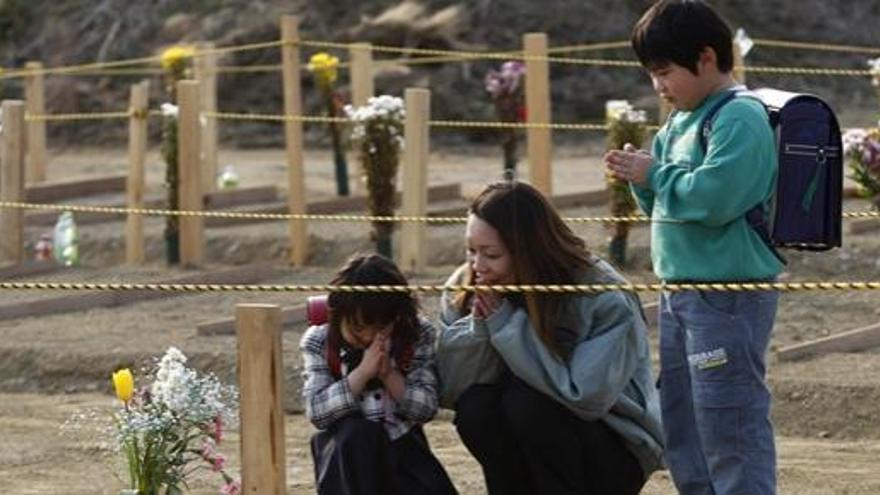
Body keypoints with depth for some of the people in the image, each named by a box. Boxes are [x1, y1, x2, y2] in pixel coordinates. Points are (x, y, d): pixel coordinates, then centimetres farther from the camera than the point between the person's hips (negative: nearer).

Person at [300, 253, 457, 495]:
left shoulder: (419, 336, -6)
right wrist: (363, 372, -27)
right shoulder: (319, 342, -8)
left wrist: (388, 374, -24)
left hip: (402, 448, 1)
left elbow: (427, 408, -9)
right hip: (346, 453, -1)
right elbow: (316, 411, -18)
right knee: (357, 432, -36)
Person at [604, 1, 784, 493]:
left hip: (729, 298, -10)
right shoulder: (682, 122, 14)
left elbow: (714, 196, -26)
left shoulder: (741, 118, -14)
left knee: (730, 431, -9)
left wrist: (655, 176, -12)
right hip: (680, 291, 10)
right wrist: (643, 178, 3)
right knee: (682, 433, 18)